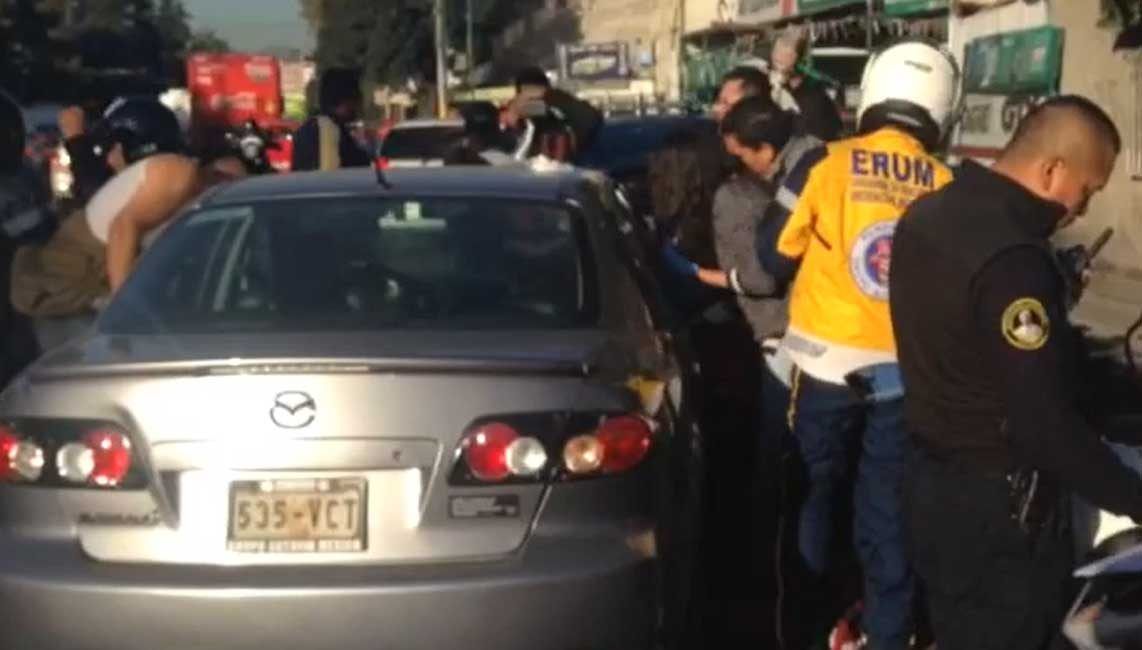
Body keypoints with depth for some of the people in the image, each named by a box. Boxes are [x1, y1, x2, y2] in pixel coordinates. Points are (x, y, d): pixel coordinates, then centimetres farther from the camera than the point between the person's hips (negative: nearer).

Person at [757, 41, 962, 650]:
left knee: (816, 489, 17)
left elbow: (775, 256, -4)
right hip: (907, 371, 1)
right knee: (889, 511, 12)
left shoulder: (825, 165, -11)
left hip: (828, 363, -1)